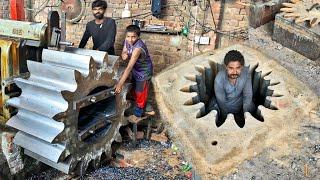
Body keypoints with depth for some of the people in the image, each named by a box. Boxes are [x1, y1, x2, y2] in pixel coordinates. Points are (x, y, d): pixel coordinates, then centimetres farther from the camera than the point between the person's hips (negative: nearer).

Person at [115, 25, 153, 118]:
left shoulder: (138, 47, -37)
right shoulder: (127, 41, -13)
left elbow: (129, 67, -41)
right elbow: (123, 53, 4)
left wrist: (120, 84, -43)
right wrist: (124, 55, -22)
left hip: (144, 72, -8)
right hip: (135, 70, 8)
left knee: (140, 92, 10)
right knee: (135, 90, 22)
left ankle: (139, 109, 35)